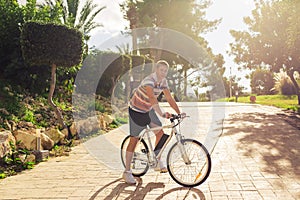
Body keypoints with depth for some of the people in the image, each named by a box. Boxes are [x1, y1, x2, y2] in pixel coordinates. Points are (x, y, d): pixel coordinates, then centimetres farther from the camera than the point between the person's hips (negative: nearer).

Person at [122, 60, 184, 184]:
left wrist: (179, 113, -10)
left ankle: (157, 161, 18)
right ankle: (127, 172, 3)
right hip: (136, 110, -7)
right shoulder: (149, 81, -30)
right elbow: (152, 98, -44)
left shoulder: (163, 82, -4)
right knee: (134, 140, -6)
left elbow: (169, 98, -2)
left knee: (160, 133, 0)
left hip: (148, 110, 7)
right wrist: (161, 114, -54)